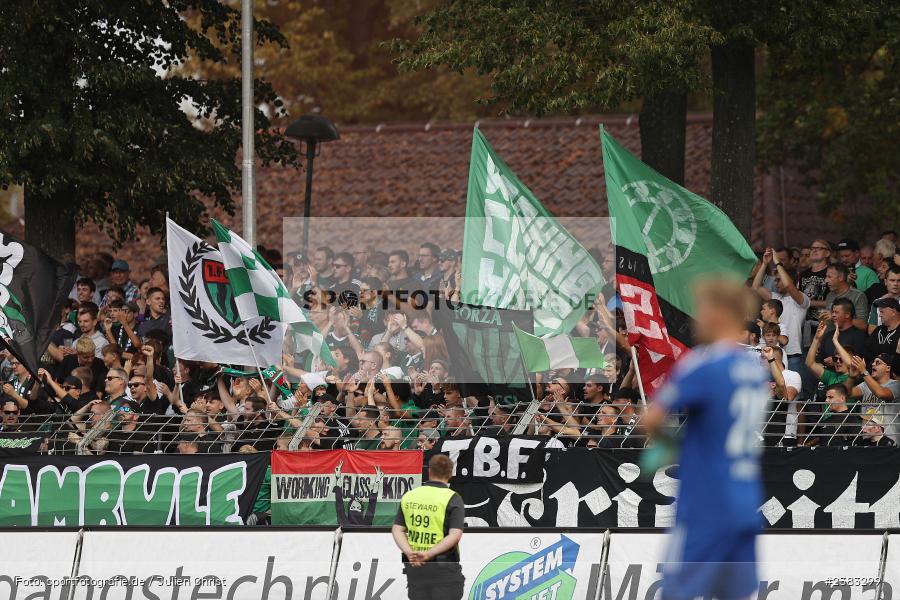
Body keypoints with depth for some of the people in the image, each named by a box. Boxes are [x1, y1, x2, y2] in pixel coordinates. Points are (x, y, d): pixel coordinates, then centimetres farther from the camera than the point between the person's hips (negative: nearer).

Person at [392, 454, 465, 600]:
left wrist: (409, 552, -12)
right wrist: (429, 554, -20)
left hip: (414, 566, 4)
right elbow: (455, 535, -17)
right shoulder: (452, 499, -7)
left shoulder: (409, 496, 9)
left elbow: (397, 530, 3)